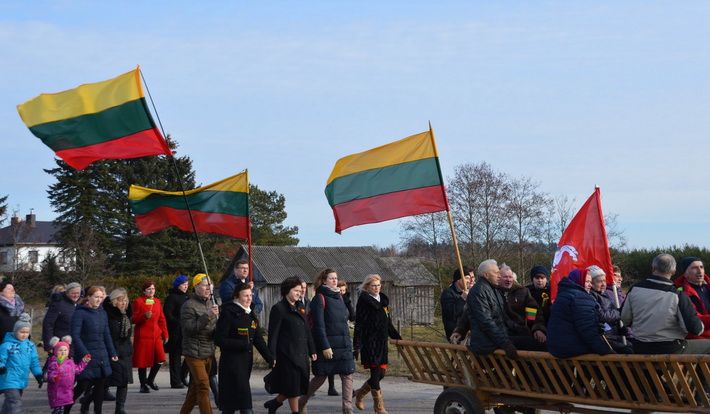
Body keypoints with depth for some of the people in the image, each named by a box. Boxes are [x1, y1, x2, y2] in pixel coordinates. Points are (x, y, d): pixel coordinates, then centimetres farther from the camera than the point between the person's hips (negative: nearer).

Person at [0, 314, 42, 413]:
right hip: (9, 381, -6)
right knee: (15, 405, -16)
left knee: (8, 405, 19)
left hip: (21, 381, 7)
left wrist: (38, 375, 10)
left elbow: (34, 361, 12)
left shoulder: (30, 345, 6)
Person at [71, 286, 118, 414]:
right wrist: (84, 353, -20)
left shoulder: (102, 313, 11)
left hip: (102, 356, 6)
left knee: (100, 385, 4)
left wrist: (112, 353, 10)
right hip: (86, 356, -6)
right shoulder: (80, 313, -8)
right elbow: (75, 336, -13)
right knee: (82, 385, -5)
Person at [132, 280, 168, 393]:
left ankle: (150, 379, 18)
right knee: (143, 360, 0)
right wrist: (144, 316, -21)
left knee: (160, 358, -5)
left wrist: (165, 334, 12)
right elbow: (134, 319, -3)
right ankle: (143, 385, 13)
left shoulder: (157, 301, 12)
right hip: (142, 335, -4)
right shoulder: (138, 301, -2)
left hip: (156, 335, 4)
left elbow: (162, 319, 15)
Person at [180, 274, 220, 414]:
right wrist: (207, 315, -27)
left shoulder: (210, 304, 13)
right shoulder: (189, 305, -11)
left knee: (196, 387, 15)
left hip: (208, 353, 8)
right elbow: (189, 328, -20)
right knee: (203, 387, -12)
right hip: (194, 353, -8)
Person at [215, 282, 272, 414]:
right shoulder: (228, 314, -9)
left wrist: (270, 358, 4)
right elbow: (219, 340, -14)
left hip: (247, 360, 7)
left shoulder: (251, 315, 15)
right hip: (231, 360, -7)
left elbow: (259, 339, 14)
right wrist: (243, 344, -17)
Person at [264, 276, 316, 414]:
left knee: (300, 386, 10)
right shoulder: (278, 309, -7)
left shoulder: (300, 308, 16)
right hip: (287, 355, -8)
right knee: (292, 388, -3)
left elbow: (307, 331, 20)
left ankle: (274, 403, 28)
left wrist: (312, 350, 15)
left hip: (301, 355, 8)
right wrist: (272, 356, -15)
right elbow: (273, 334, -11)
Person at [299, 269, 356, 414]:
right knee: (321, 377, 3)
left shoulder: (339, 296, 14)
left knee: (347, 376, -1)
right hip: (328, 345, -7)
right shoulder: (320, 298, -9)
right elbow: (318, 325, -14)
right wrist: (325, 347, -19)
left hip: (344, 344, 7)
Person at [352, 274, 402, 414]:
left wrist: (398, 337, 21)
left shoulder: (383, 300, 14)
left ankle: (360, 393, 30)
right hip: (369, 343, -7)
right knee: (375, 373, -7)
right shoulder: (364, 301, -7)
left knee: (382, 372, 9)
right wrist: (357, 346, -16)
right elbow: (358, 325, -11)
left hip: (382, 342, 7)